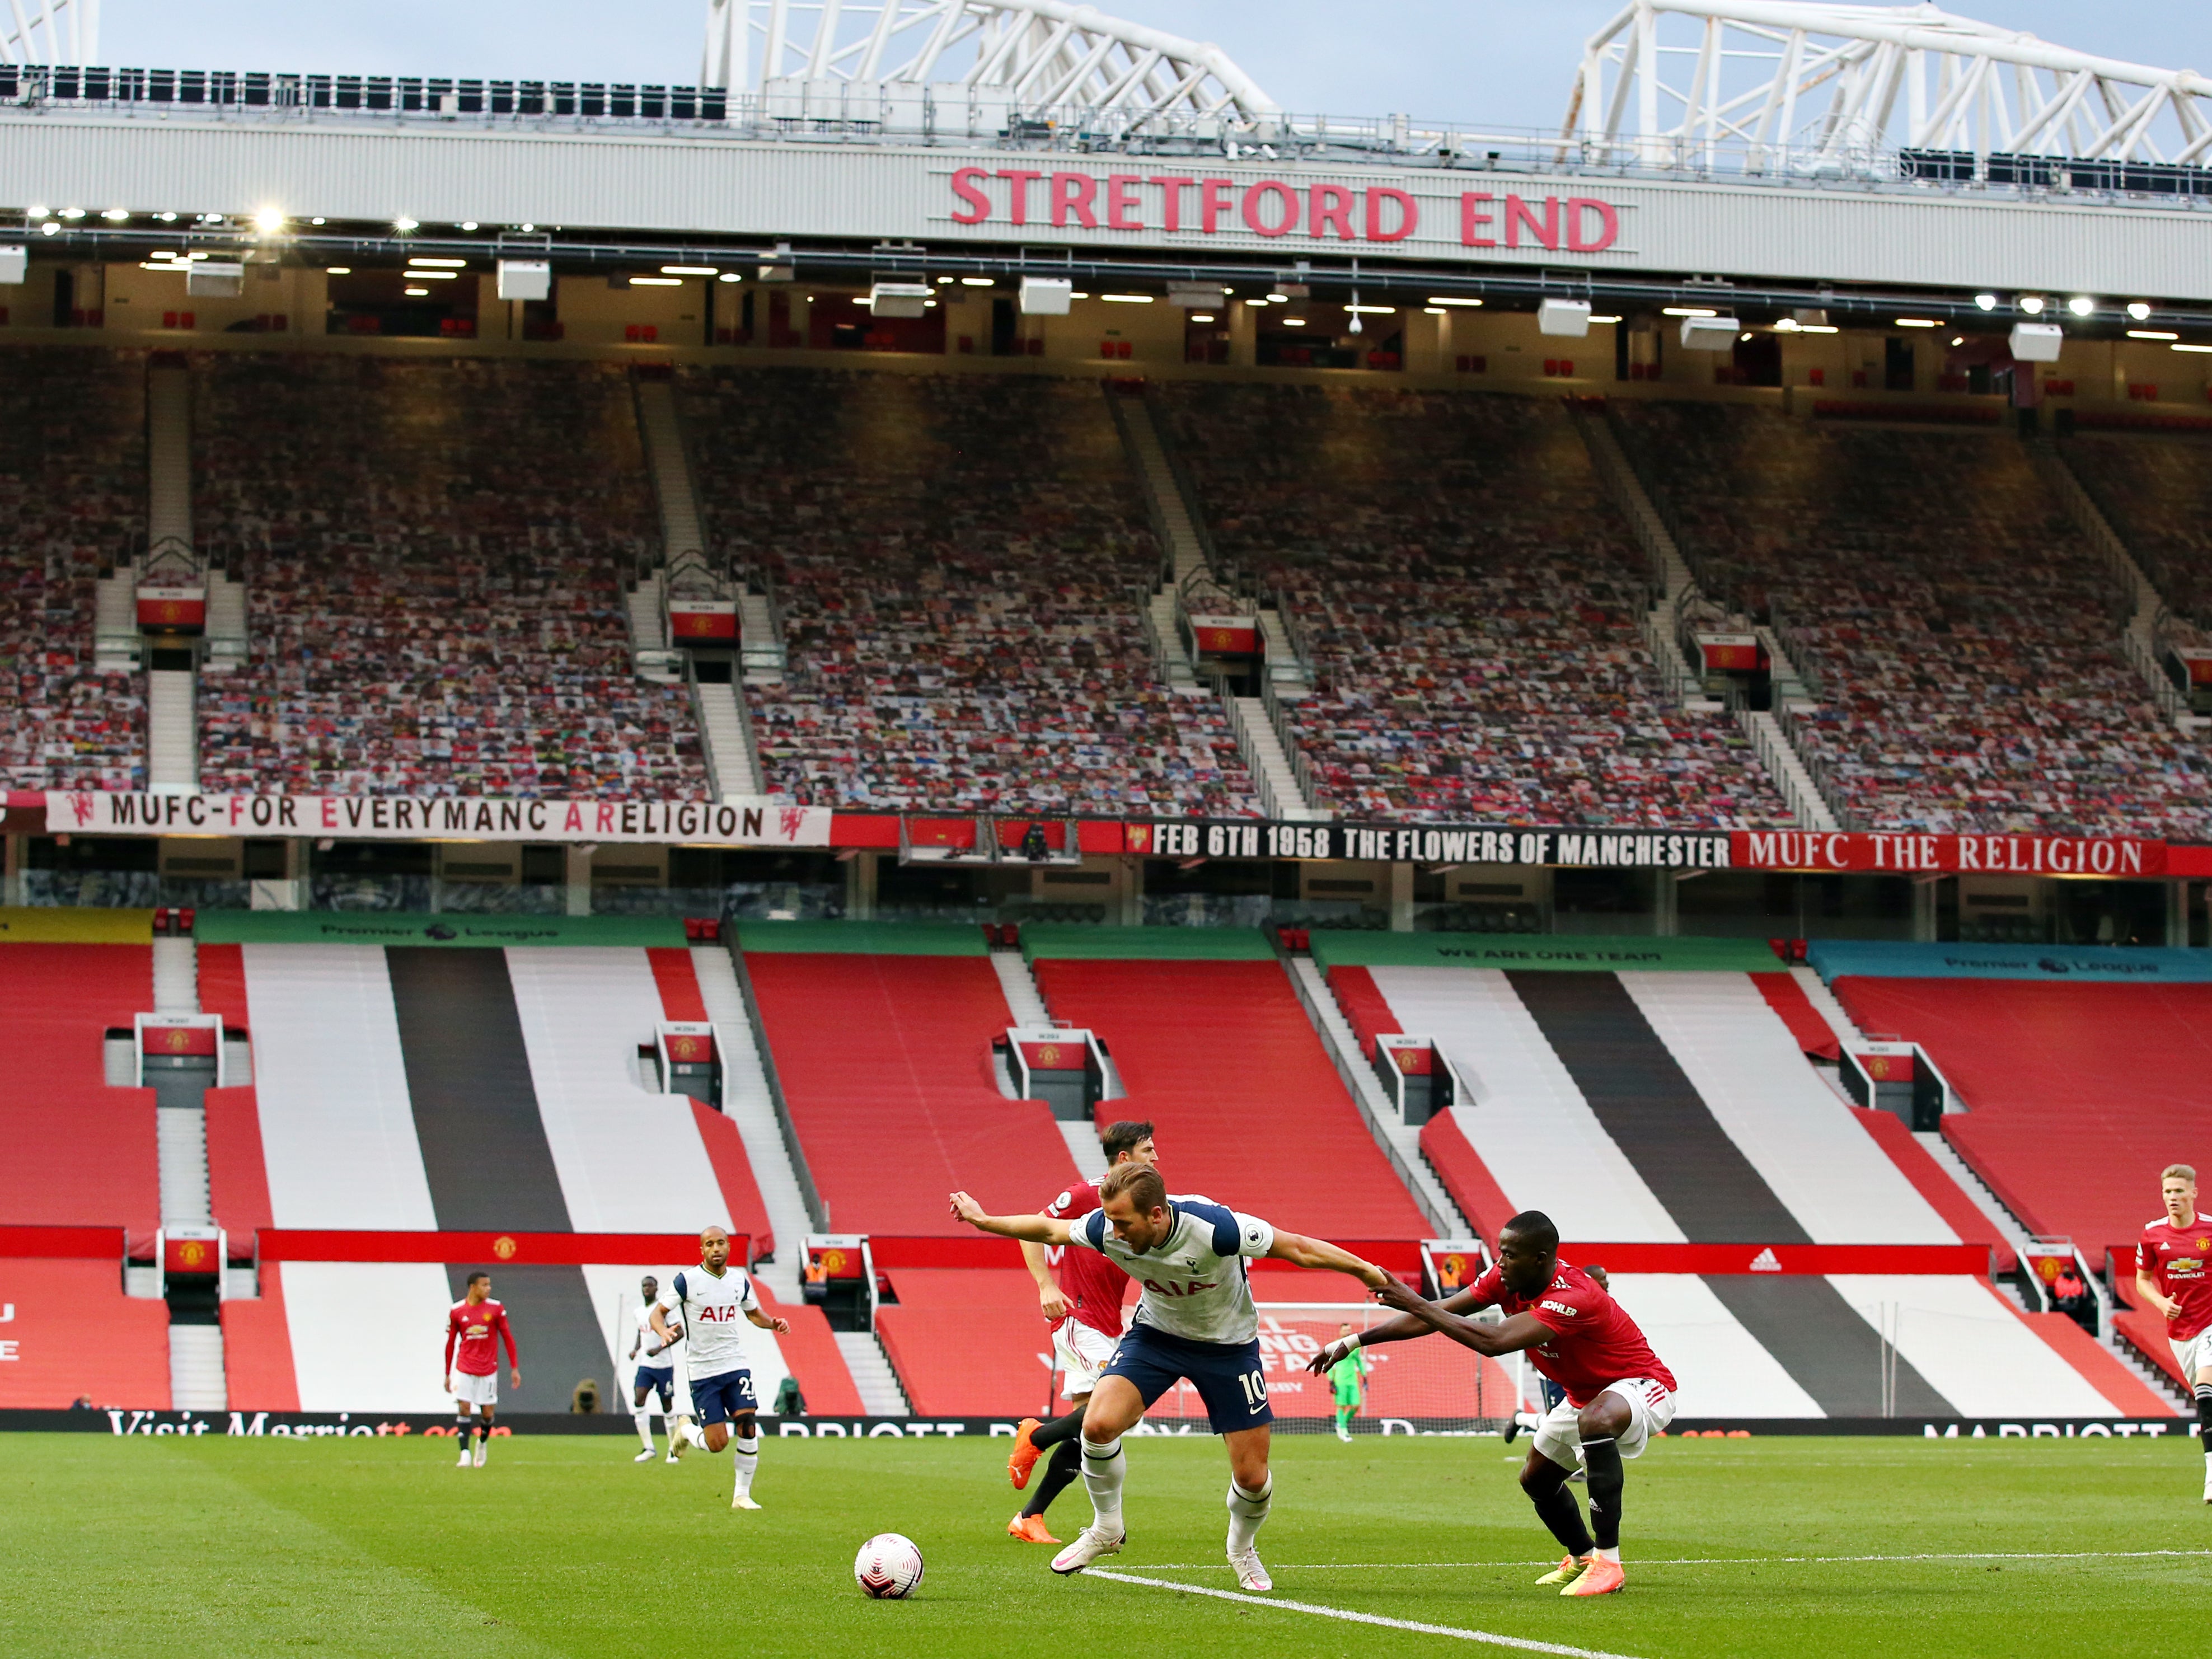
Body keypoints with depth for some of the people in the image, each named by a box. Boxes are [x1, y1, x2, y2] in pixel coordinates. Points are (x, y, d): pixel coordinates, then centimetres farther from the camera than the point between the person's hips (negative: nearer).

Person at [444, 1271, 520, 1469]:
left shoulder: (495, 1309, -2)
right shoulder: (456, 1311, -2)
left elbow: (508, 1338, 3)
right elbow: (450, 1343, 7)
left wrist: (515, 1368, -2)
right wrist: (448, 1374, 8)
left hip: (488, 1370, 1)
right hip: (464, 1369, -1)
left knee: (487, 1413, 3)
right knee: (464, 1408, -11)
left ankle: (483, 1443, 33)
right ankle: (465, 1454, -9)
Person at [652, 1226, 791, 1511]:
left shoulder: (740, 1280, 6)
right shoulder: (688, 1280, -7)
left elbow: (753, 1313, 23)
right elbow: (658, 1312, -4)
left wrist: (774, 1323, 2)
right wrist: (664, 1331, -26)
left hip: (735, 1364, 4)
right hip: (702, 1371, -4)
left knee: (747, 1427, -12)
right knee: (717, 1443, -7)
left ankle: (742, 1495, 0)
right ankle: (685, 1430, 28)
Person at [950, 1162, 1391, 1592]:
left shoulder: (1214, 1228, -36)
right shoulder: (1108, 1230, -24)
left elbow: (1298, 1249, -25)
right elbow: (1048, 1230, -4)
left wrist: (1366, 1272, -18)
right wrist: (982, 1220, 3)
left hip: (1229, 1345, -2)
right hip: (1155, 1333, 2)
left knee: (1252, 1476, -4)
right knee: (1098, 1424, -21)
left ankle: (1243, 1549, 30)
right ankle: (1106, 1529, 4)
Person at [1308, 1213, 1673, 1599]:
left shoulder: (1575, 1298, -36)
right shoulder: (1505, 1279, -10)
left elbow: (1494, 1342, -44)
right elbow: (1435, 1315, -5)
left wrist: (1415, 1304, -41)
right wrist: (1351, 1342, -8)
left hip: (1642, 1385, -9)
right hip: (1585, 1392, 9)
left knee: (1596, 1419, -40)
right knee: (1536, 1479, 16)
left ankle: (1607, 1563, -36)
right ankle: (1582, 1558, 44)